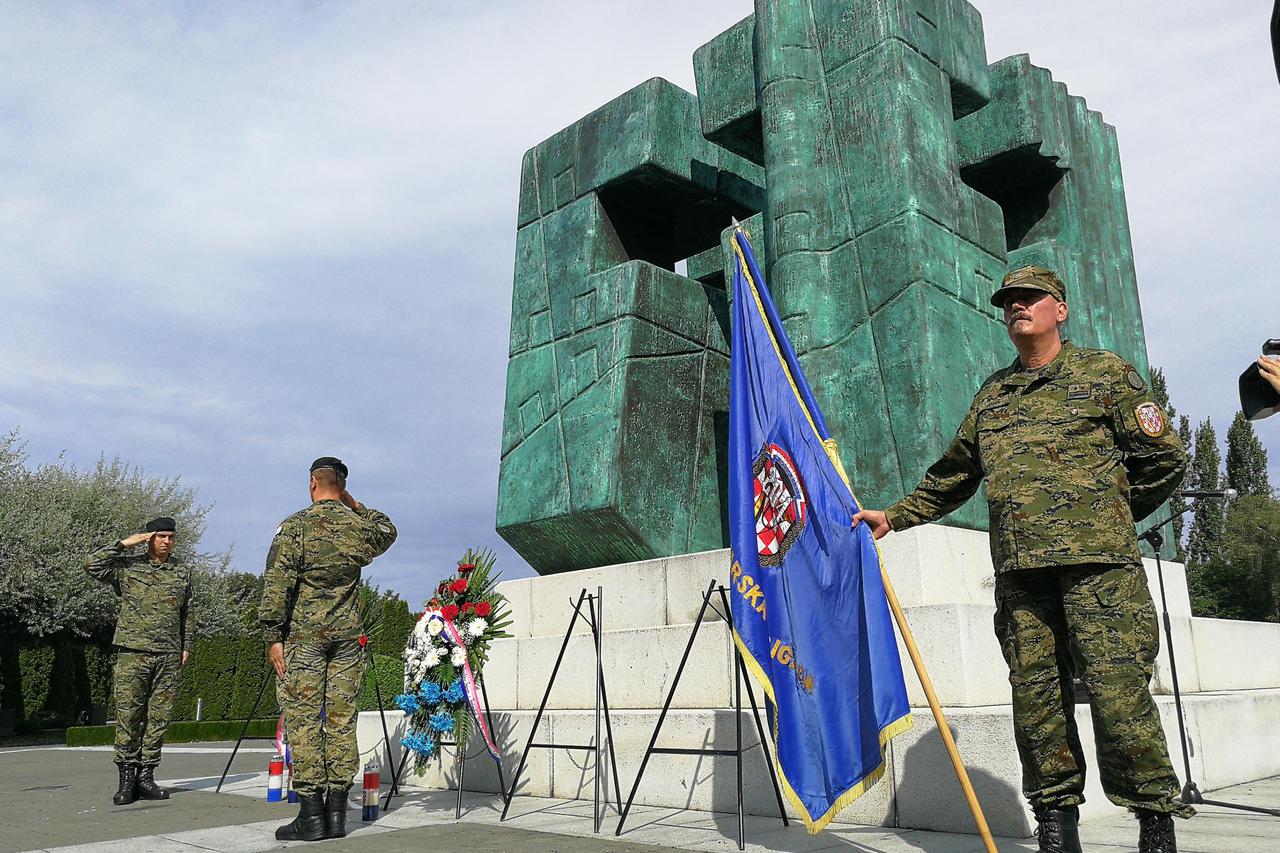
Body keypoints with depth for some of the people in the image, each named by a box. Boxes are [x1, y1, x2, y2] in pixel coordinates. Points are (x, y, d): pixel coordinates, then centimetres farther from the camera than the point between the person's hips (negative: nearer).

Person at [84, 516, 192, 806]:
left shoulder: (182, 572, 13)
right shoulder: (127, 566, 6)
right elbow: (92, 564, -8)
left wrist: (186, 646, 14)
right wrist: (124, 544, -7)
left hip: (168, 656, 3)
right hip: (133, 652, -2)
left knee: (159, 717, 2)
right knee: (128, 716, -3)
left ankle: (145, 776, 10)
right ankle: (126, 777, 6)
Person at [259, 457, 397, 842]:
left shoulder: (295, 526, -5)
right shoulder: (360, 526, 5)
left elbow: (277, 586, -9)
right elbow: (388, 531, 29)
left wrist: (273, 636, -3)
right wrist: (354, 505, 22)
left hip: (304, 635, -3)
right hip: (348, 636, 3)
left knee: (304, 719, -1)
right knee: (342, 719, 6)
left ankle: (311, 814, -2)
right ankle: (336, 812, 8)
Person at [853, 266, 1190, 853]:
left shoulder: (1104, 372, 10)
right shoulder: (992, 394, 21)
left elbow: (1165, 458, 9)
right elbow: (951, 477, 27)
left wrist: (1105, 515, 13)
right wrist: (894, 517, 24)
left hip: (1097, 562, -4)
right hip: (1019, 570, 4)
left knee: (1118, 691, -8)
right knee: (1036, 696, 3)